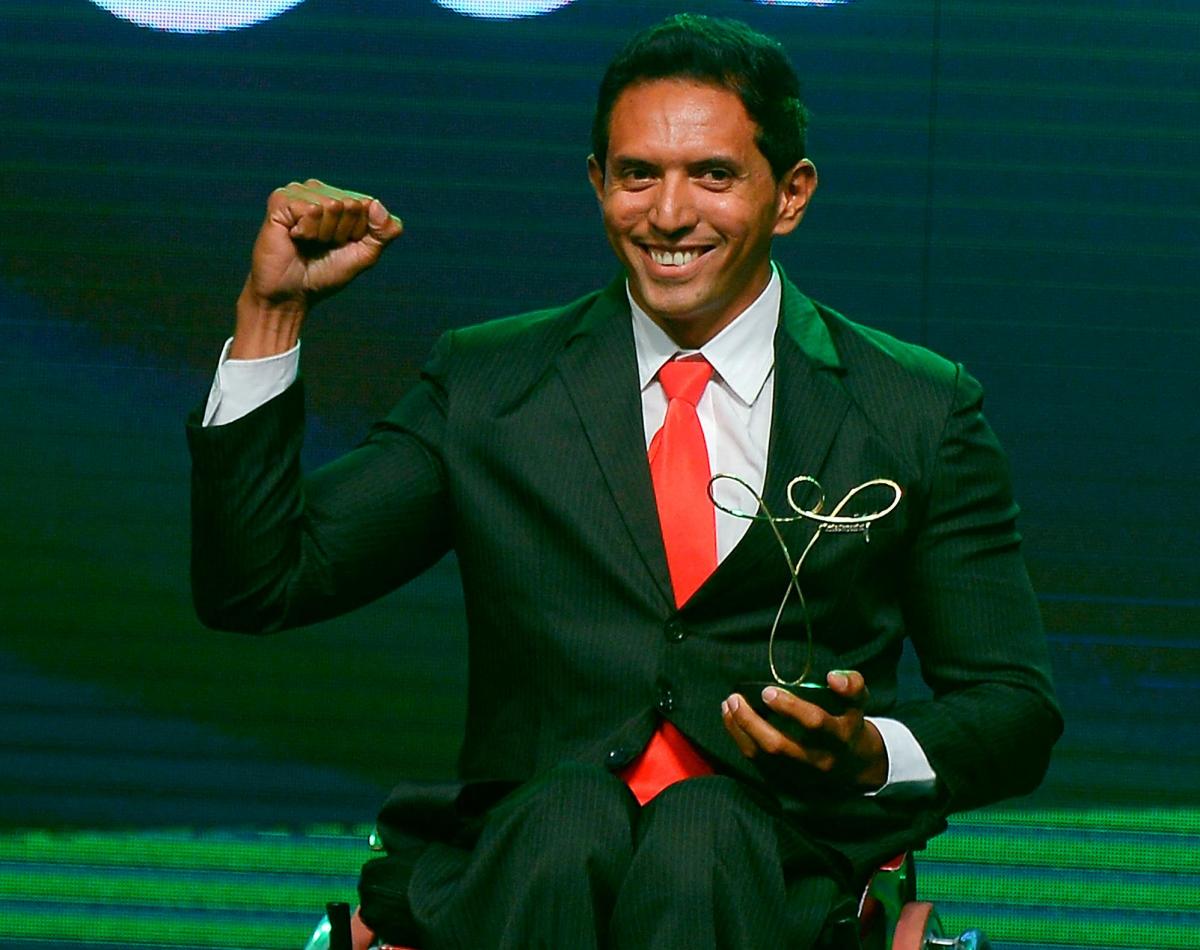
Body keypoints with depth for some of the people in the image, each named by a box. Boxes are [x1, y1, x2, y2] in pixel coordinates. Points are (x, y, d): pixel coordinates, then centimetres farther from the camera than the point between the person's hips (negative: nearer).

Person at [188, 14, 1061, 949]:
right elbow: (254, 584, 11)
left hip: (780, 858, 0)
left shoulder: (917, 410, 13)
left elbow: (1016, 708, 13)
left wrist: (871, 754, -9)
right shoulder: (488, 385, 15)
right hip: (522, 848, 1)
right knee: (567, 821, -36)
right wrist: (272, 311, 4)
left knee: (703, 833, -36)